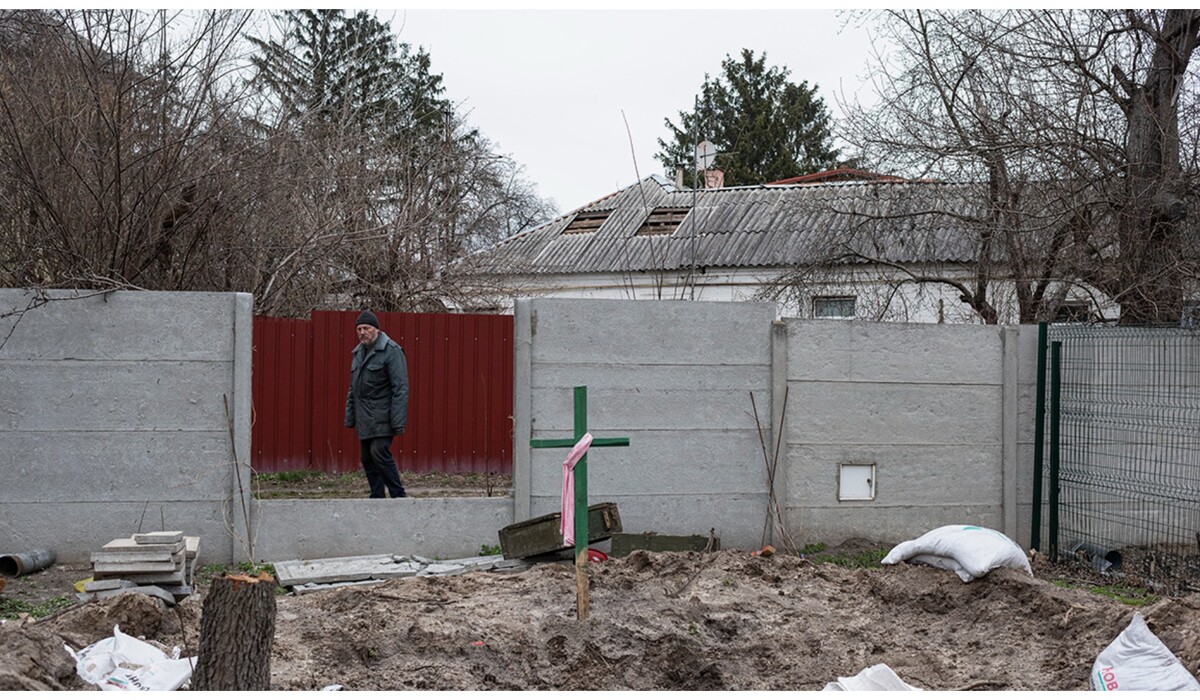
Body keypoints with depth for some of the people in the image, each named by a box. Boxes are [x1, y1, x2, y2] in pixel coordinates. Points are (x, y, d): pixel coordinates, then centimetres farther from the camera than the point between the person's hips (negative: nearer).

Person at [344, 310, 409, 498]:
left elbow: (400, 388, -14)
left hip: (382, 417, -8)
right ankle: (377, 498, 12)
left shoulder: (391, 351, -9)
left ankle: (399, 495, -11)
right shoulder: (358, 352, 17)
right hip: (364, 419, 8)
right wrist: (349, 417, 18)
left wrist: (398, 421, -20)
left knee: (379, 451, -18)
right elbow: (353, 389, 24)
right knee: (367, 458, 7)